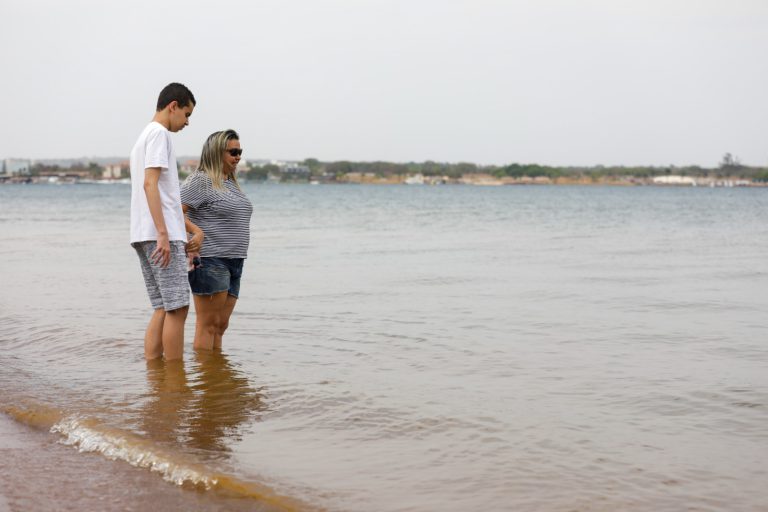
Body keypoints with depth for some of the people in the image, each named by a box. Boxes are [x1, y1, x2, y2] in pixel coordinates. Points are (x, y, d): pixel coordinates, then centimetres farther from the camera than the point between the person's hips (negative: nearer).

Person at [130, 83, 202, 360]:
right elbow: (150, 184, -18)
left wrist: (194, 229, 26)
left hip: (145, 236, 10)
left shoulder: (144, 136, 26)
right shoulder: (159, 133, -5)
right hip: (160, 235, -10)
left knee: (163, 309, 9)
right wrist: (163, 233, -23)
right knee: (177, 307, -8)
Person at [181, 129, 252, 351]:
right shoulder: (200, 181, -9)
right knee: (208, 324, -6)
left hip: (234, 263, 9)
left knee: (221, 325, 10)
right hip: (209, 261, -9)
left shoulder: (231, 183, 19)